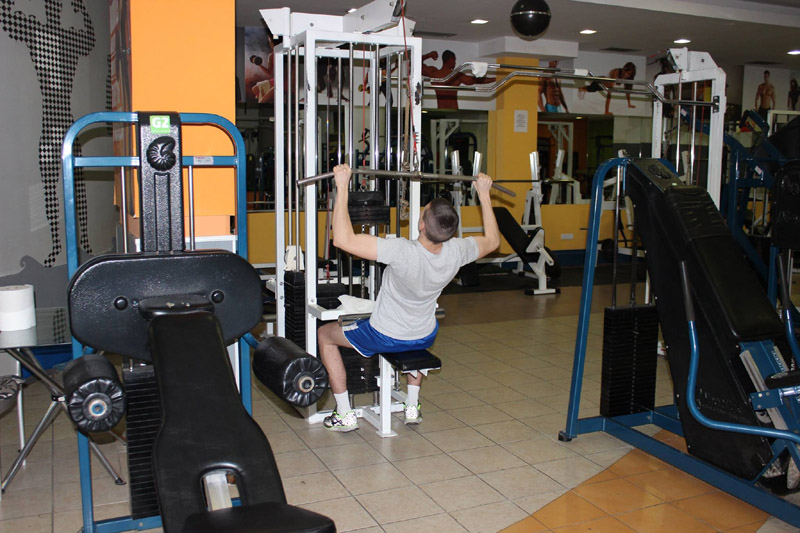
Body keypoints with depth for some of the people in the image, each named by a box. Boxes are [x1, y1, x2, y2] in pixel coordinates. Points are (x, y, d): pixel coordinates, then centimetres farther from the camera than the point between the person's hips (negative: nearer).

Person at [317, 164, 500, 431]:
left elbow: (343, 239, -38)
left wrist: (342, 187, -35)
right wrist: (484, 194, 5)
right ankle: (413, 406, 38)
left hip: (384, 338, -5)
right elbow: (492, 240, 1)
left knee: (325, 334, 19)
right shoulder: (456, 252, -21)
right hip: (424, 338, 5)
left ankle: (345, 415, 19)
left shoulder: (402, 252, -37)